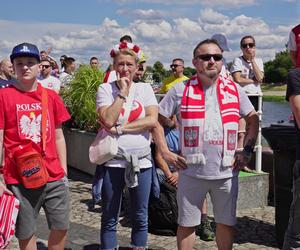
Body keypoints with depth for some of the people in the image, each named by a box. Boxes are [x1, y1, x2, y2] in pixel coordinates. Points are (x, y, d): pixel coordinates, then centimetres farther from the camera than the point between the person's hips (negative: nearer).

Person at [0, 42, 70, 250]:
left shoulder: (51, 96, 7)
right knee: (26, 233, 7)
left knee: (61, 227, 10)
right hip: (19, 179, -3)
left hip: (54, 177, 3)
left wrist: (64, 172, 8)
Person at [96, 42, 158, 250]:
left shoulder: (144, 88, 5)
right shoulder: (106, 89, 0)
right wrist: (122, 92, -11)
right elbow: (108, 120, -16)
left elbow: (152, 120, -9)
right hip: (113, 160, -2)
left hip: (141, 160, 2)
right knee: (110, 218, 7)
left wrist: (121, 128, -13)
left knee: (140, 217, 11)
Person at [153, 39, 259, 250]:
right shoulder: (181, 90, -1)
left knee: (227, 223, 13)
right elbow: (157, 120, 4)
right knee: (187, 224, 9)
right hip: (191, 172, -2)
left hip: (227, 172, 2)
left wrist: (248, 150, 5)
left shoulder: (234, 90, 6)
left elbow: (253, 119, 15)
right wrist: (165, 152, -3)